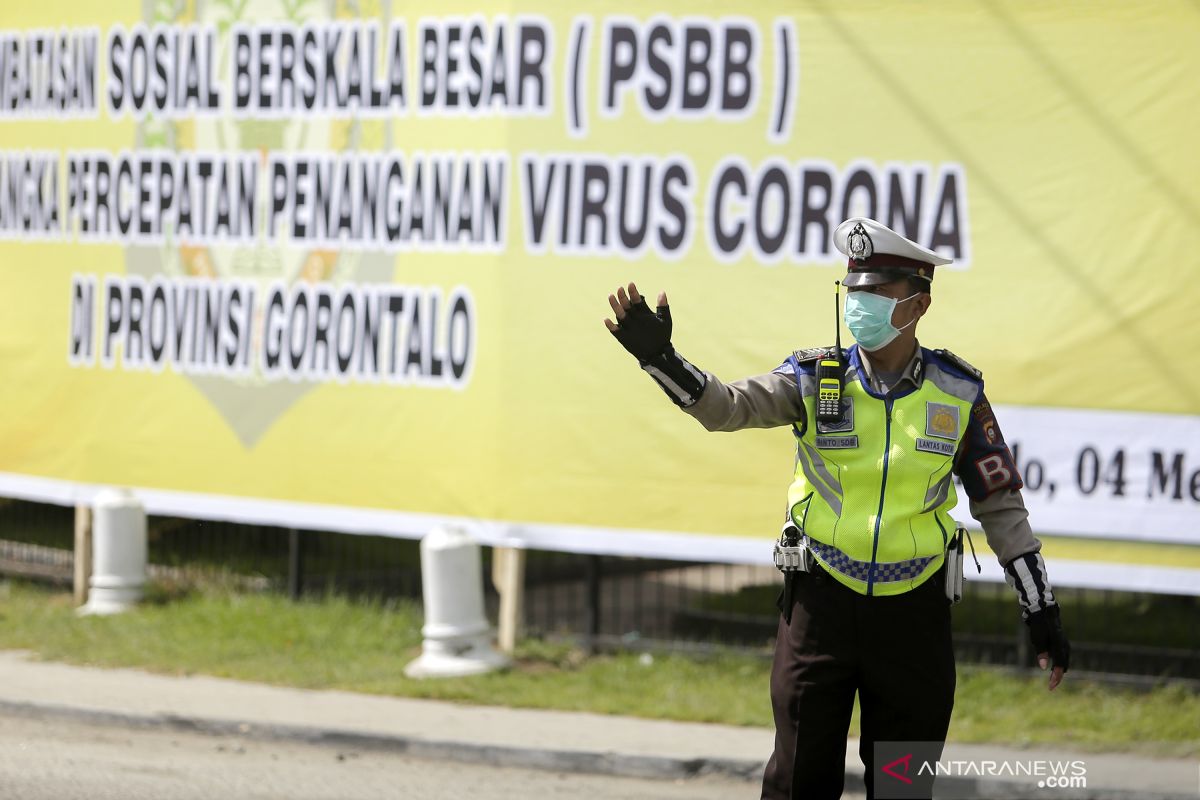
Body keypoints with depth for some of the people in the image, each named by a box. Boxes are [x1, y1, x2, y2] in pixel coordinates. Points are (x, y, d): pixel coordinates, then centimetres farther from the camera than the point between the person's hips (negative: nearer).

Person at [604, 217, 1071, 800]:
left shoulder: (958, 395, 0)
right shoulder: (815, 379, -1)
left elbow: (1000, 506, 5)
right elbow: (729, 406, -16)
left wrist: (1042, 611, 6)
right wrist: (659, 357, -33)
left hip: (913, 610, 0)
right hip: (820, 600, 0)